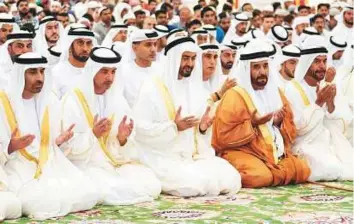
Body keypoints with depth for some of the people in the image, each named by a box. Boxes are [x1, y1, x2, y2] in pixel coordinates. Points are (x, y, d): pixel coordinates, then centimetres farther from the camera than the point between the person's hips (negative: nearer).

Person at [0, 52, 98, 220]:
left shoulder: (49, 101, 9)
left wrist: (58, 141, -8)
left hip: (49, 165, 5)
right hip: (17, 169, -5)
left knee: (86, 194, -18)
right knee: (42, 203, -32)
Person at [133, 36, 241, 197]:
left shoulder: (195, 86, 12)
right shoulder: (152, 87, -7)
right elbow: (140, 129, -13)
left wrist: (203, 127, -8)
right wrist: (174, 127, -23)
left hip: (195, 155, 6)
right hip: (163, 158, -5)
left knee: (230, 180, -16)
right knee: (195, 184, -29)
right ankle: (161, 182, 0)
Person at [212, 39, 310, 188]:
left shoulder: (274, 93, 14)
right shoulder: (234, 96, -5)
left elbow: (291, 133, 17)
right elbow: (224, 137, -12)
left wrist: (280, 123, -5)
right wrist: (252, 124, -18)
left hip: (274, 153, 6)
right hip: (242, 152, -6)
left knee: (302, 170, -15)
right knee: (260, 176, -34)